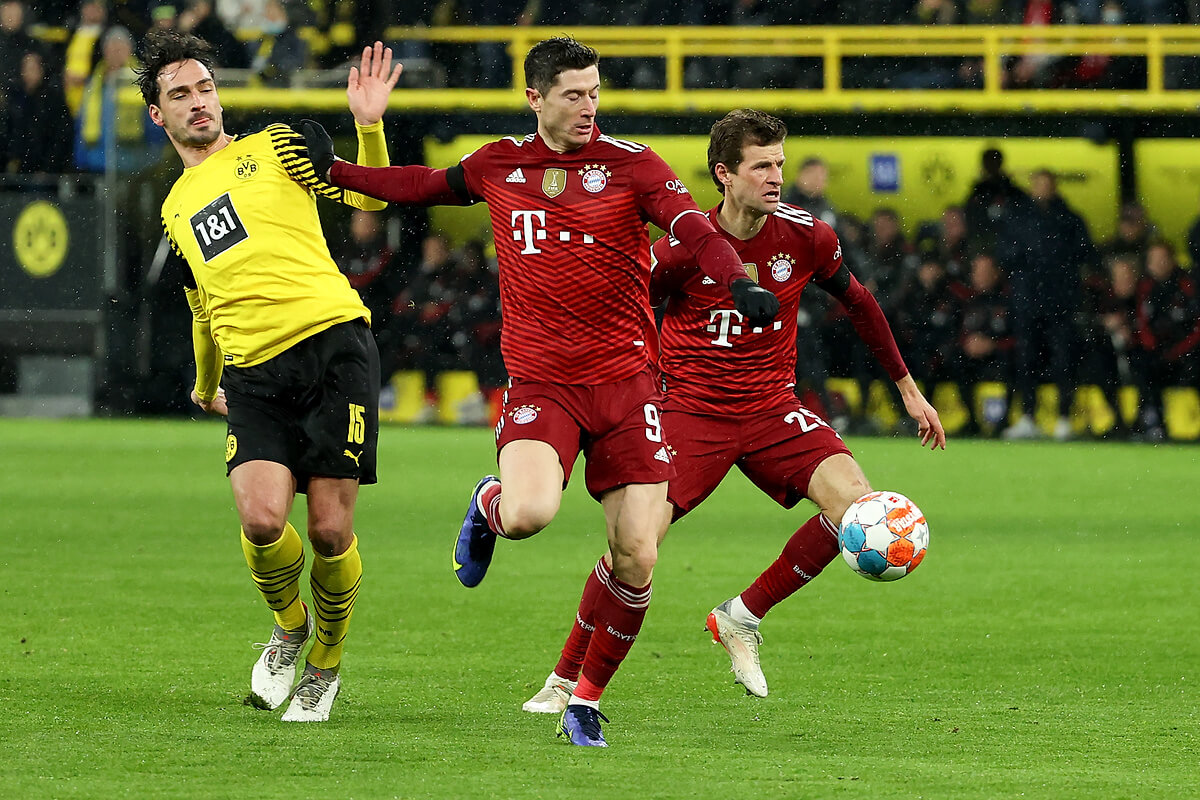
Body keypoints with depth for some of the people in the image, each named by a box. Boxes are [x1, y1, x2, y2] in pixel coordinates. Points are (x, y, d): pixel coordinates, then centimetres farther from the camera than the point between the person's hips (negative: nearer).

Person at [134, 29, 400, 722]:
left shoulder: (274, 148, 12)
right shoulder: (176, 210, 23)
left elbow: (369, 196, 8)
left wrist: (369, 125, -9)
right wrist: (206, 386, 44)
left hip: (335, 344, -3)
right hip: (254, 373, 3)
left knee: (330, 530, -7)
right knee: (262, 519, -19)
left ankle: (327, 664, 18)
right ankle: (290, 625, 13)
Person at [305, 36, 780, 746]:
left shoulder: (631, 164, -1)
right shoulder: (499, 164, 7)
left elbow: (695, 230, -15)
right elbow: (428, 185, 28)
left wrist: (739, 283, -35)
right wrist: (333, 169, 29)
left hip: (625, 380, 0)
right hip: (539, 381, 0)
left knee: (637, 555, -7)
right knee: (528, 514, -28)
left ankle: (586, 701, 14)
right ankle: (488, 505, 12)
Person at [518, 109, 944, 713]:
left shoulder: (804, 236, -5)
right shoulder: (683, 249, -14)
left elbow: (858, 302, 13)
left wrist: (908, 389, 19)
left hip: (772, 410, 3)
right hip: (692, 409, -3)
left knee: (854, 502, -20)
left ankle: (742, 618, -2)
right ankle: (566, 679, 6)